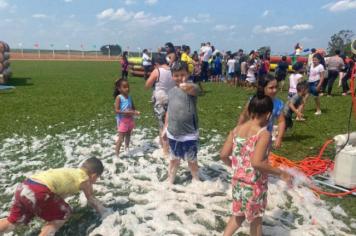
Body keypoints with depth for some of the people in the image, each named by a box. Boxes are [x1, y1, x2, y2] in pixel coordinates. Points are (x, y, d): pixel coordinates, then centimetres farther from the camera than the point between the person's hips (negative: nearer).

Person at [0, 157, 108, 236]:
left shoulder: (71, 172, 29)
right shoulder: (86, 181, 9)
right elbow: (92, 200, 21)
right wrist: (103, 212, 37)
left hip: (23, 187, 8)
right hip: (39, 191, -8)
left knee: (13, 222, 28)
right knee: (64, 214, 14)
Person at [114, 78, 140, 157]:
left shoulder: (129, 97, 3)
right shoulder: (119, 97, -16)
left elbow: (133, 107, 14)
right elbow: (116, 110, -22)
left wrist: (135, 111, -9)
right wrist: (128, 112, -28)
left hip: (130, 119, 6)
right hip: (122, 120, -6)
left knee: (128, 135, 22)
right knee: (121, 137, -4)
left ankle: (126, 148, 45)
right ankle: (116, 154, 3)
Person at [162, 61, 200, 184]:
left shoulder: (192, 88, -14)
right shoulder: (171, 92, 5)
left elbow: (192, 89, -41)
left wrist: (187, 87, -64)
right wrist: (165, 127, 14)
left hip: (189, 133, -4)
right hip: (173, 133, 5)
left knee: (191, 158, 14)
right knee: (174, 157, 23)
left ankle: (196, 179, 37)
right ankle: (170, 178, 42)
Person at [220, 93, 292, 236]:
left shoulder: (236, 130, -3)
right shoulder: (263, 134, -21)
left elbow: (223, 155, -3)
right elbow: (256, 163, -31)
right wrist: (280, 173, -18)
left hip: (238, 182, 5)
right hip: (255, 185, -5)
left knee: (239, 214, 27)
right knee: (256, 218, 19)